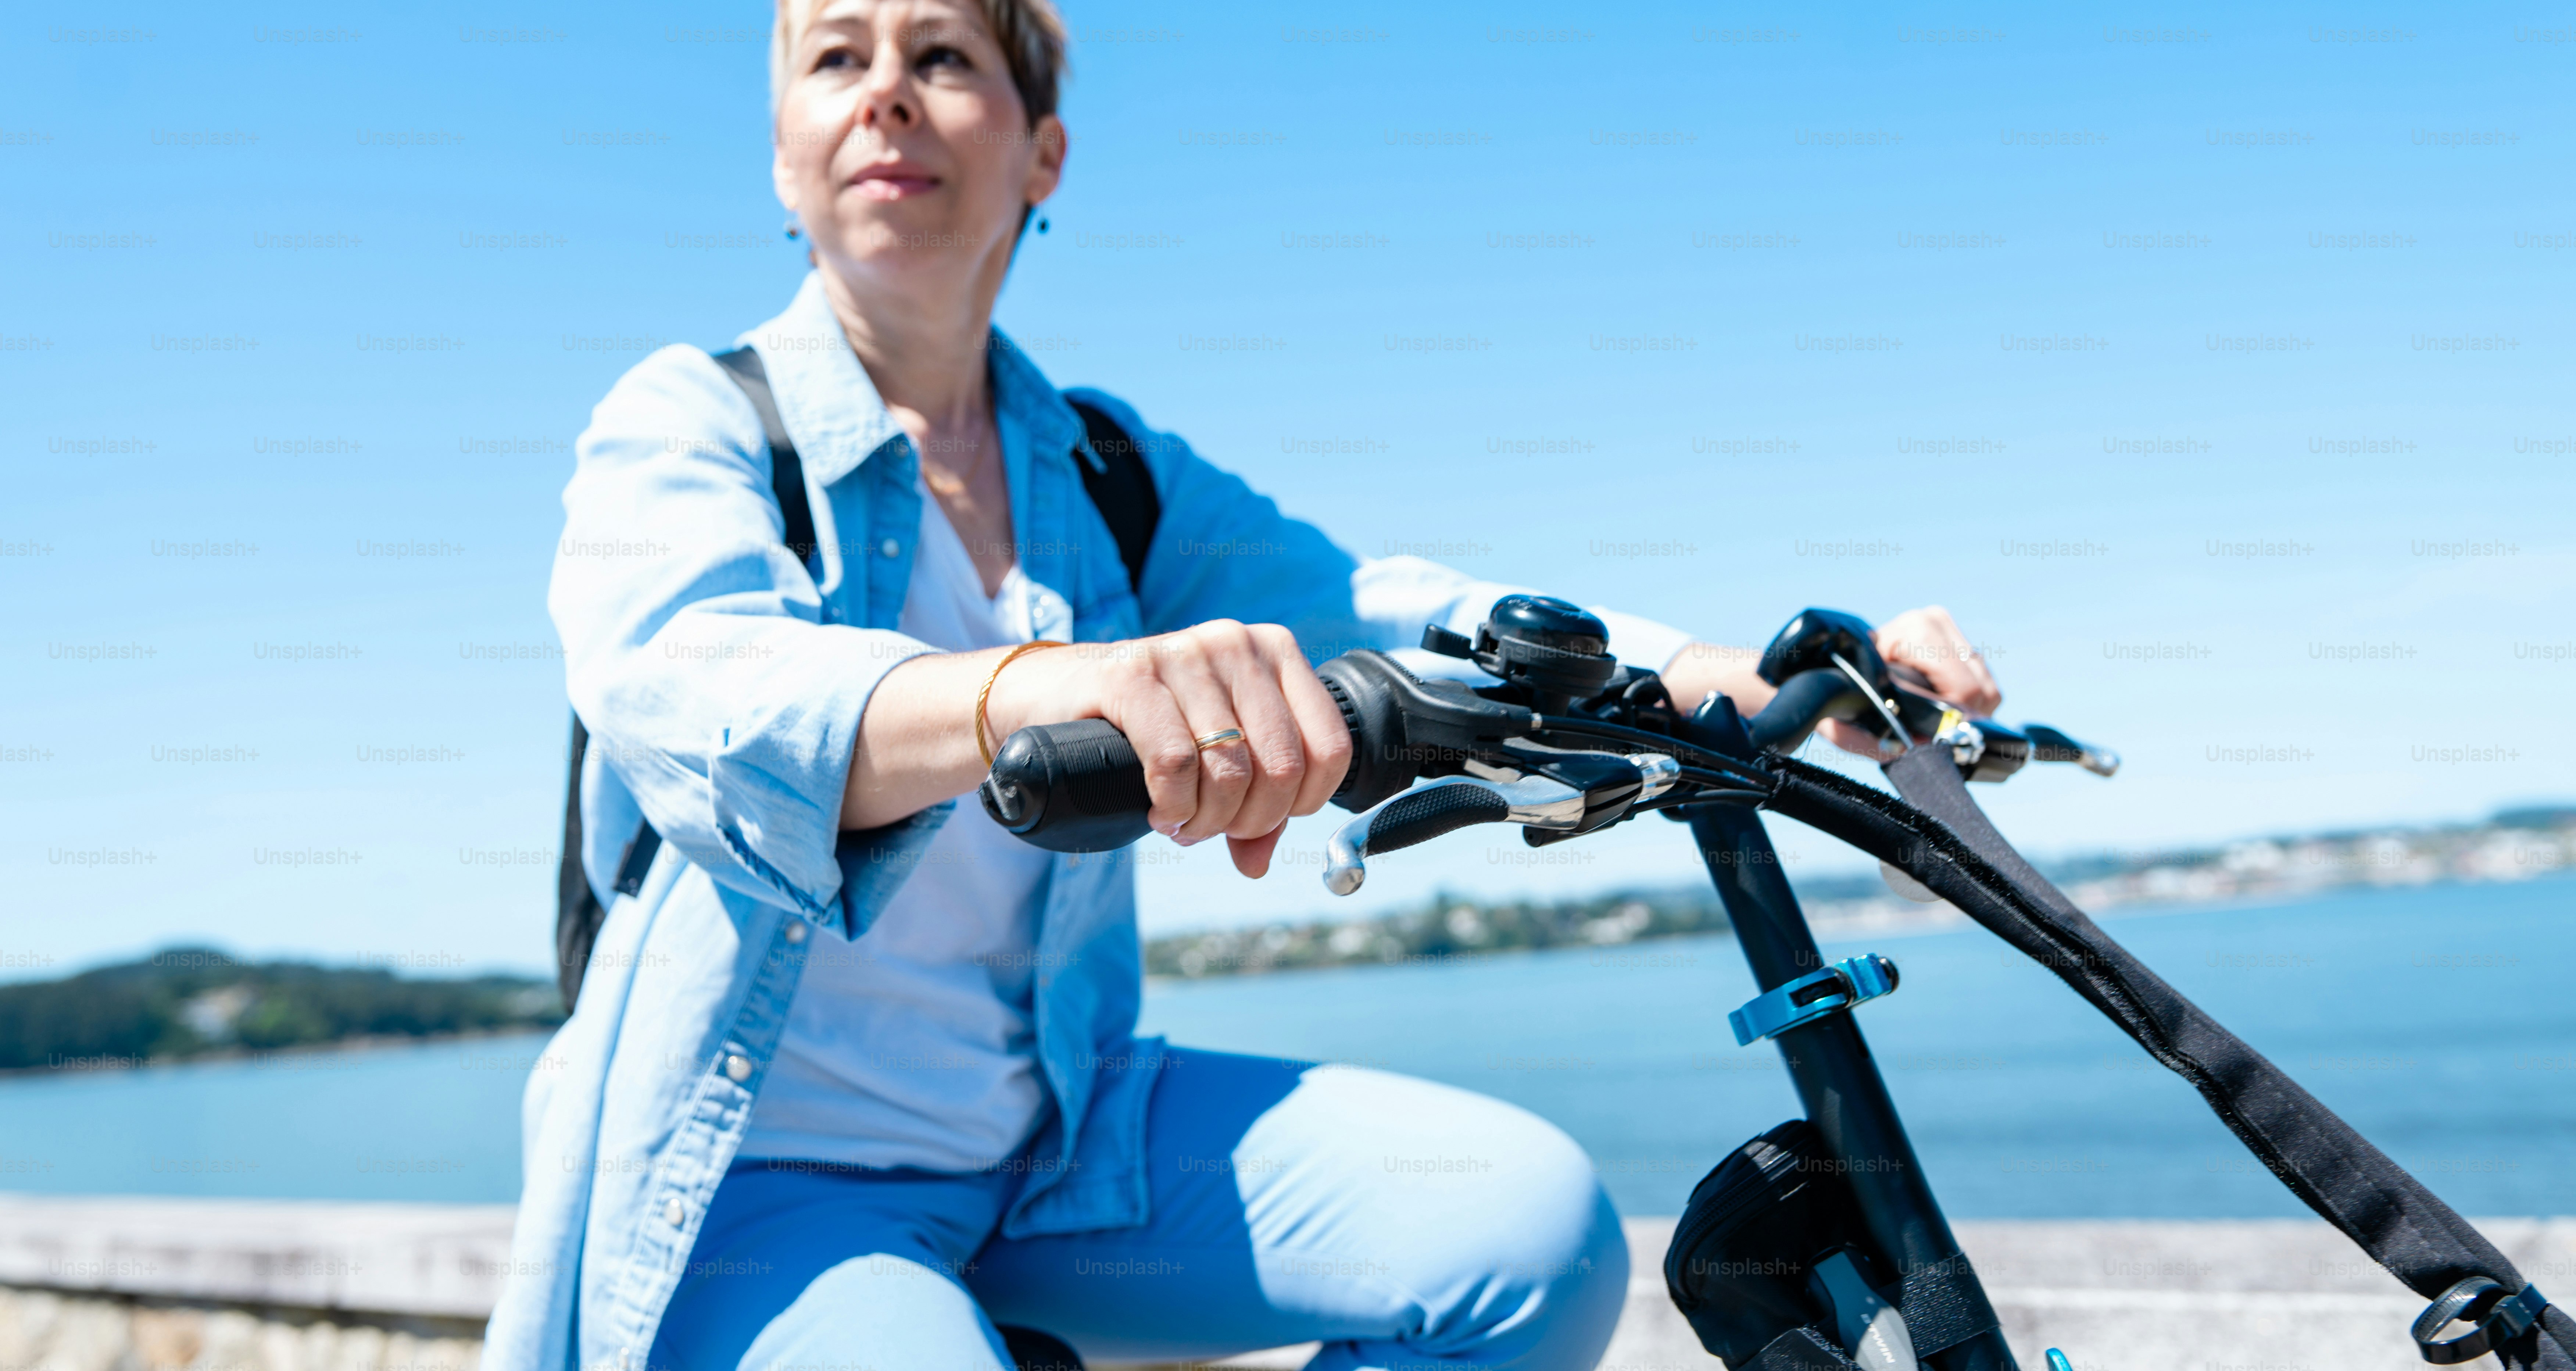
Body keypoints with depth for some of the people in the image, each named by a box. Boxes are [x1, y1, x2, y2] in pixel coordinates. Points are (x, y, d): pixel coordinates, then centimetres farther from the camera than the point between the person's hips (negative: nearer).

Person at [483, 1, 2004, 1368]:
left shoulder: (1110, 478, 8)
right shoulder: (688, 425, -8)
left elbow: (1393, 620, -5)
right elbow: (694, 690, -30)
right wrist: (1048, 687, -52)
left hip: (1057, 1149, 5)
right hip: (756, 1184, -4)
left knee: (1532, 1232, -16)